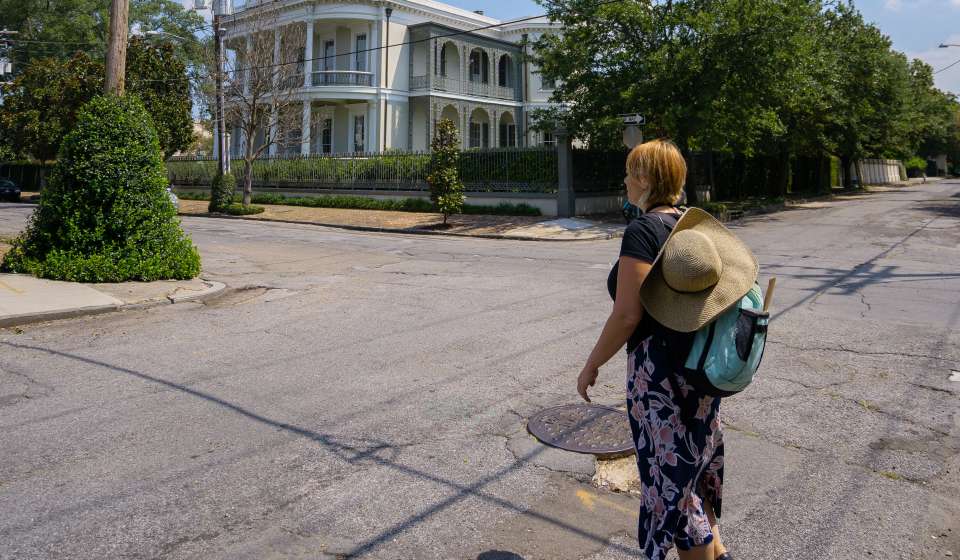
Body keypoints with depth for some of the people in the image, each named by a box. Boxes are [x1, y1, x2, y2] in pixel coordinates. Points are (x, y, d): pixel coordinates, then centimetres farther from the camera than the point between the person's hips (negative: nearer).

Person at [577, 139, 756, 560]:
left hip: (659, 369, -9)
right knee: (694, 463, 23)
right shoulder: (693, 223, 7)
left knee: (671, 474, 6)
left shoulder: (642, 231, -17)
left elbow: (627, 315, -21)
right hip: (702, 365, 9)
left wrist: (591, 366, -10)